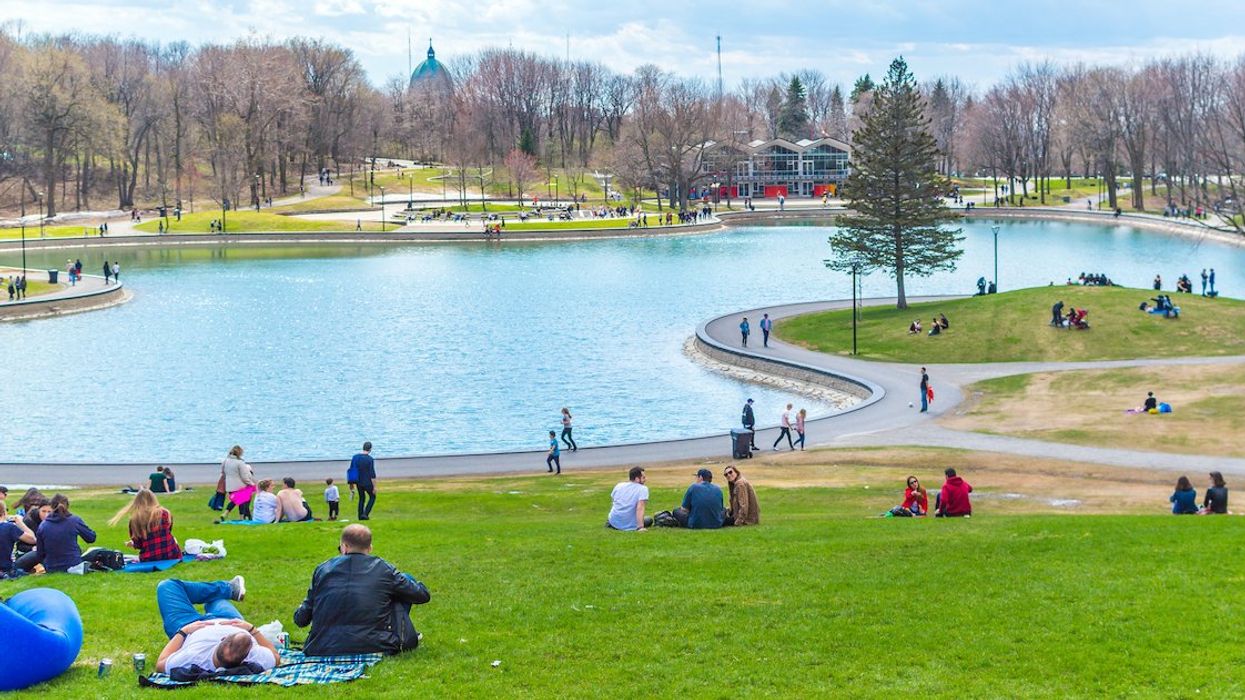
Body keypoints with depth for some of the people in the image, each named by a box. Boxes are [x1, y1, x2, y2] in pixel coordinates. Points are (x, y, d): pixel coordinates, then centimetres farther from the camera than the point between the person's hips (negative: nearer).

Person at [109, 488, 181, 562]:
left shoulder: (135, 520, -6)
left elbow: (138, 544, 0)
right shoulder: (165, 513, -1)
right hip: (170, 555, 0)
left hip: (149, 559, 0)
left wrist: (132, 543, 24)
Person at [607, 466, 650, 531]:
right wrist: (640, 528, -29)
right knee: (649, 520, 22)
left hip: (614, 523, 4)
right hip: (630, 526, -4)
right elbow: (640, 509, -25)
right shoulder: (643, 489, -11)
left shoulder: (619, 485, 5)